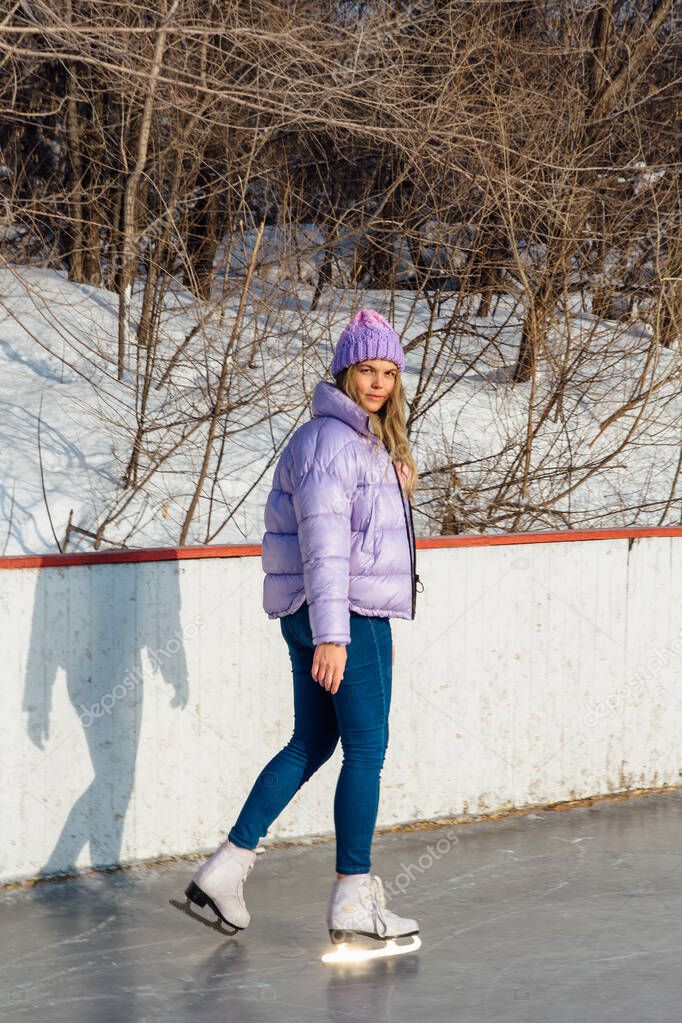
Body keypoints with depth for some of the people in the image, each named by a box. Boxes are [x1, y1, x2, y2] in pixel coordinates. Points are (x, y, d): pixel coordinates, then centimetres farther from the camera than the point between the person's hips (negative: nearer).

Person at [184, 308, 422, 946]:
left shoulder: (370, 440, 18)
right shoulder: (331, 440, -14)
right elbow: (322, 542, -22)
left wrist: (379, 628, 26)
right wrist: (331, 633, -28)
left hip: (355, 615, 10)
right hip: (343, 614, -10)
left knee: (312, 744, 14)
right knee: (367, 749, -3)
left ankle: (228, 865, 15)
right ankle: (353, 899, 4)